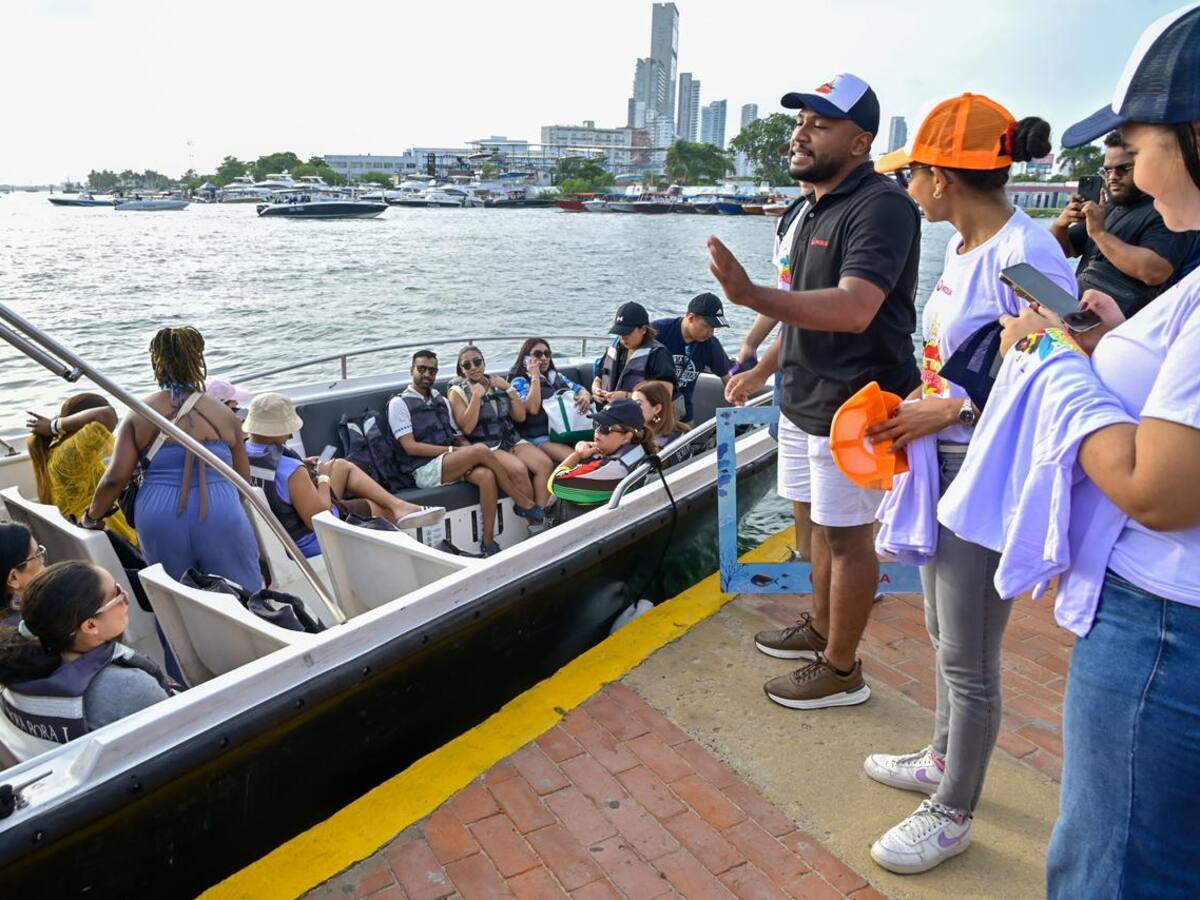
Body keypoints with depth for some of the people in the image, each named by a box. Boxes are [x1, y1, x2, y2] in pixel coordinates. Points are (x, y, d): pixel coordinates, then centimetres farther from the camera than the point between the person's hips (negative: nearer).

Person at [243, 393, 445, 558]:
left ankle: (399, 505, 14)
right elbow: (319, 518, -28)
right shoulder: (290, 470, -34)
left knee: (341, 466, 16)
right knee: (375, 506, 15)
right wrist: (323, 477, -14)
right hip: (309, 543, -7)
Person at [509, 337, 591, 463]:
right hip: (541, 437, -6)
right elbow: (533, 409, -14)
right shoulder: (520, 381, 2)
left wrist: (585, 397, -5)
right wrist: (535, 377, -9)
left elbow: (581, 390, 19)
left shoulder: (557, 376, 22)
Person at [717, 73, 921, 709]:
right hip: (805, 401, 9)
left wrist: (750, 295, -43)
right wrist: (763, 371, 23)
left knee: (847, 535, 2)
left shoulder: (881, 206, -18)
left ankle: (840, 670, 18)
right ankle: (821, 629, 38)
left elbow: (852, 310, -33)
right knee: (820, 522, 20)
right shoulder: (818, 208, 13)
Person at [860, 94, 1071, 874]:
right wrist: (915, 404, 3)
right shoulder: (963, 248, 7)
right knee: (944, 631, 23)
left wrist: (950, 411, -21)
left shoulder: (1027, 253, -20)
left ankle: (952, 815, 26)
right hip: (944, 459, 9)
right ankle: (945, 759, 45)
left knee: (968, 659, 5)